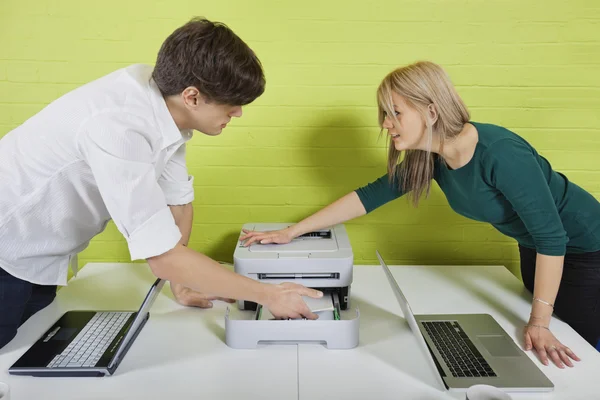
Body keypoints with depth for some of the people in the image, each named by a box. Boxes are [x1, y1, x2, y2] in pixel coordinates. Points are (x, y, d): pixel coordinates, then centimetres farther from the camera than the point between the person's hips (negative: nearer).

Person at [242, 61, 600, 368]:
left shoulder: (501, 153, -37)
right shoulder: (429, 157, -13)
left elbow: (551, 236, -32)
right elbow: (371, 195, -10)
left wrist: (540, 323, -29)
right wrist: (291, 232, -11)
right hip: (535, 248, 7)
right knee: (535, 357, 19)